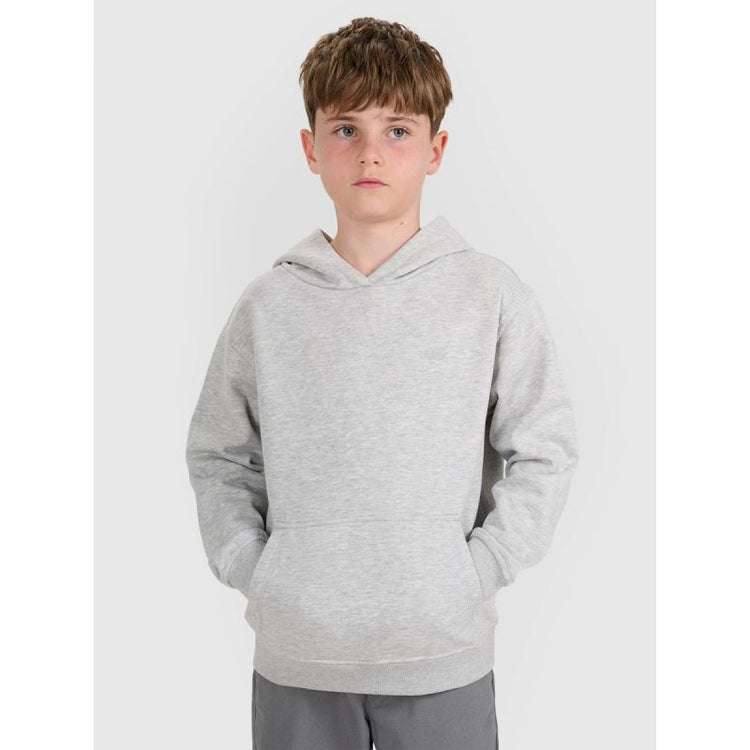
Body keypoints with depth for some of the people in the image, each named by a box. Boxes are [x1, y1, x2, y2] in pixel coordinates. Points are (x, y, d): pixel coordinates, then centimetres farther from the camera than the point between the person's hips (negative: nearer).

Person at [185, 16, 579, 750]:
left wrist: (476, 572, -8)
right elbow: (218, 455, 8)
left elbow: (545, 450, -1)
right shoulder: (268, 304, 1)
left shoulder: (491, 294, -3)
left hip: (443, 654, -1)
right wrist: (246, 566, -3)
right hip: (294, 654, 2)